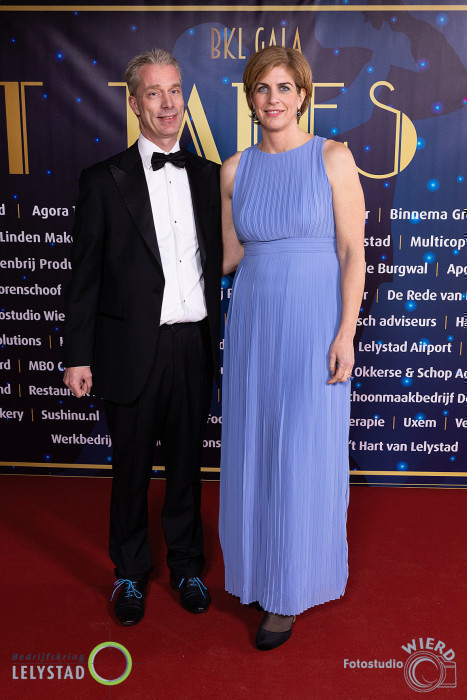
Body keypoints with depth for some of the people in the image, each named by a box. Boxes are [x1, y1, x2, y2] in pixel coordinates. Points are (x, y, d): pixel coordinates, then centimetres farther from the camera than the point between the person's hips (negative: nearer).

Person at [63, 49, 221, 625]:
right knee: (132, 469, 12)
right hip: (134, 350, -2)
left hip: (194, 347, 3)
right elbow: (85, 276, -3)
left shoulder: (207, 175, 8)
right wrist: (79, 356, -6)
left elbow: (215, 261, 11)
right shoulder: (104, 181, -2)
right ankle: (131, 573, 35)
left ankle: (186, 565, 37)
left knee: (187, 463, 16)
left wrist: (215, 338, 8)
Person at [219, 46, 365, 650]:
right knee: (252, 452, 11)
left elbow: (352, 253, -7)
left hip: (313, 322, -4)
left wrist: (346, 334, -13)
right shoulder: (235, 170, 7)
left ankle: (288, 594, 21)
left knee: (304, 458, 2)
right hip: (252, 322, 4)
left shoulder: (333, 159, -4)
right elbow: (229, 254, 12)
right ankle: (259, 567, 34)